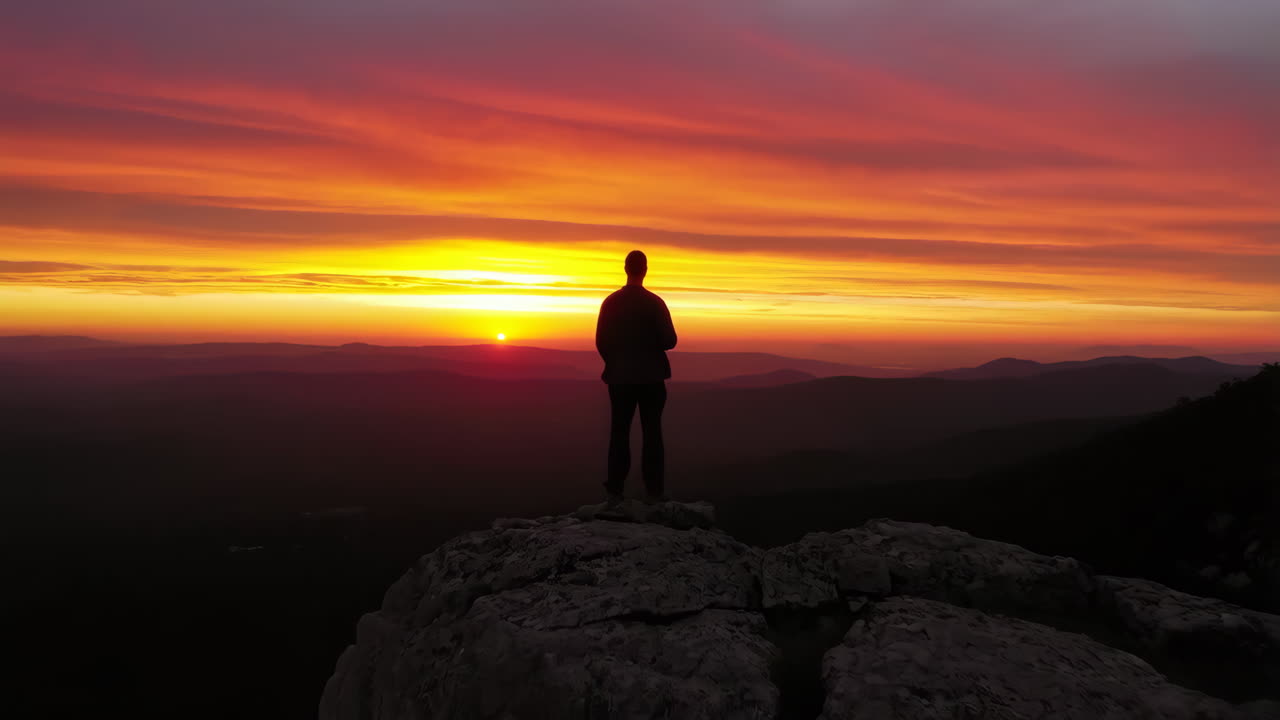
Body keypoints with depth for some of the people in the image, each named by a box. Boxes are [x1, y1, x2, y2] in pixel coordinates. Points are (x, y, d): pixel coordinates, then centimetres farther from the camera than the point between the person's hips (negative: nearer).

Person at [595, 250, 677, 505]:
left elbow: (601, 342, 0)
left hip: (620, 377, 2)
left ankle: (614, 491, 4)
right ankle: (653, 491, 5)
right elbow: (669, 340, -9)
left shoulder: (610, 302, -1)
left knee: (619, 433, 6)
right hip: (651, 377, -2)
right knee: (652, 433, 4)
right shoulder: (655, 302, -8)